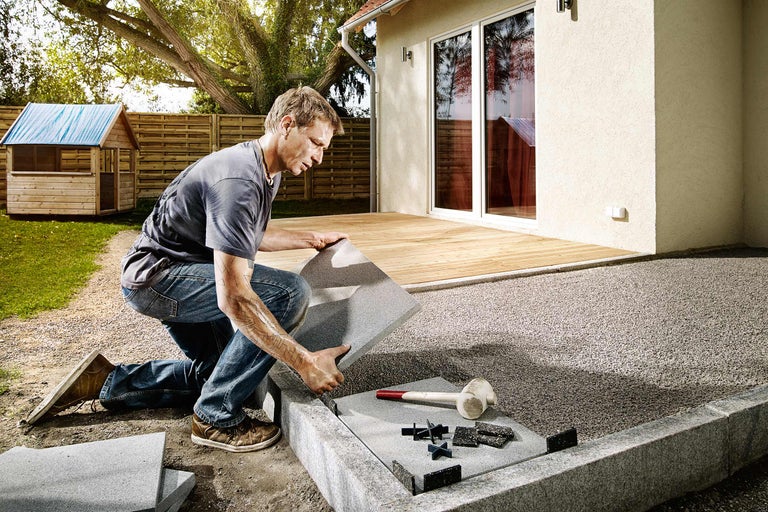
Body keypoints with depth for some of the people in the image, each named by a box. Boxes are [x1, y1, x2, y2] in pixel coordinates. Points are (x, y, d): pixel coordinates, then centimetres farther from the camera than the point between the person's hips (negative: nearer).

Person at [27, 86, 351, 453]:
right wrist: (305, 362, -34)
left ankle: (109, 382, 23)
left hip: (179, 278, 11)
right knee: (290, 293, -27)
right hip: (156, 276, -11)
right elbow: (234, 298, -34)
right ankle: (217, 418, -14)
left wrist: (311, 239, 19)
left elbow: (249, 236, 24)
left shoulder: (268, 171, 5)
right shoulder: (238, 181, -28)